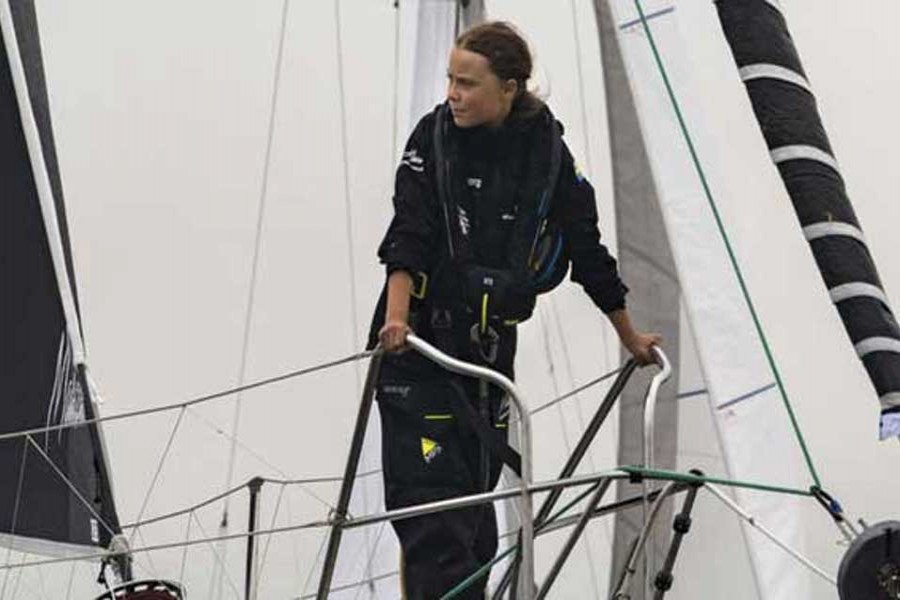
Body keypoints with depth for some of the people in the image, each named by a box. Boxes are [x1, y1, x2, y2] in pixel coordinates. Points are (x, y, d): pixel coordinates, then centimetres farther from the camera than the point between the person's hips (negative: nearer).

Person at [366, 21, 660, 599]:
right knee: (433, 500, -12)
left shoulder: (548, 154, -1)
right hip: (420, 339, -2)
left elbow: (588, 250, 8)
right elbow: (408, 236, -13)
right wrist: (396, 315, -29)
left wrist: (630, 337, 16)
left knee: (476, 490, 8)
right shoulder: (435, 136, -5)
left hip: (492, 345, 3)